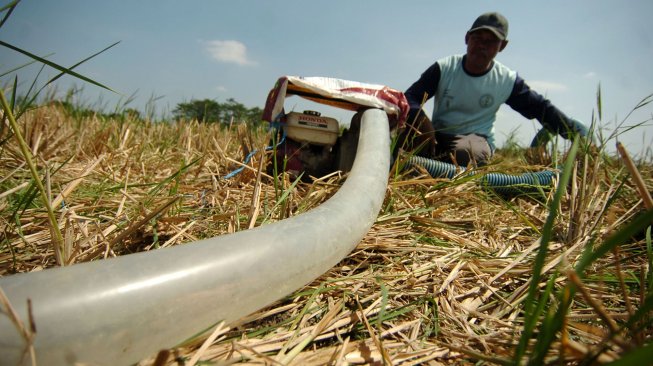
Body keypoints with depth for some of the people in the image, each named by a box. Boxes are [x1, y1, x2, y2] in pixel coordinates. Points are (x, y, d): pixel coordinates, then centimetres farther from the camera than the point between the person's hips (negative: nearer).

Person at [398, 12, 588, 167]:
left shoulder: (508, 81, -3)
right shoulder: (444, 68, -7)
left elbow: (541, 108, 6)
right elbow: (410, 98, -12)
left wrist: (575, 130, -4)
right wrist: (423, 122, -33)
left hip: (477, 139, 1)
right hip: (438, 136, 0)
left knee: (464, 153, -37)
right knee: (410, 132, -33)